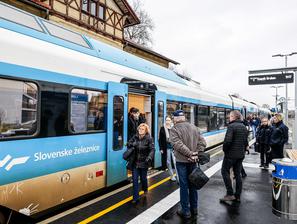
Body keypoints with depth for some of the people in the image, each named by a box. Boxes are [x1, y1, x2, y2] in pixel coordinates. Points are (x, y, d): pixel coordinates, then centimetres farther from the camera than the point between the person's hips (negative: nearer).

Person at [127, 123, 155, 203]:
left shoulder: (149, 139, -10)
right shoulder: (135, 137, 0)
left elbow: (152, 149, -14)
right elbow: (128, 145, 8)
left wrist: (149, 157, -29)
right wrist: (131, 144, -15)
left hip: (144, 163, -2)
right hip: (135, 162, 2)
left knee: (143, 178, 15)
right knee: (135, 179, 1)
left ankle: (145, 189, 48)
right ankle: (135, 197, 13)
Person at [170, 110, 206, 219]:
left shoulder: (174, 129, -11)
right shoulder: (194, 127, 6)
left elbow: (178, 144, -22)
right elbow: (202, 142, 2)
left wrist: (190, 154, -18)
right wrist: (197, 153, -5)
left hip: (182, 161, -5)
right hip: (193, 161, 5)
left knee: (184, 186, 5)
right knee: (192, 184, 17)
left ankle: (185, 211, 16)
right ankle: (194, 208, 29)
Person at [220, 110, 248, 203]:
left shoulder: (231, 126, -15)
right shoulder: (244, 127, 10)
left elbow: (228, 140, -23)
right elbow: (246, 141, 12)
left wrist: (224, 149, -8)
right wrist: (243, 150, 19)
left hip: (231, 154, -8)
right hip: (241, 154, 8)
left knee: (225, 171, 4)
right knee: (237, 174, 13)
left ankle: (230, 194, 2)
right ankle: (238, 196, 19)